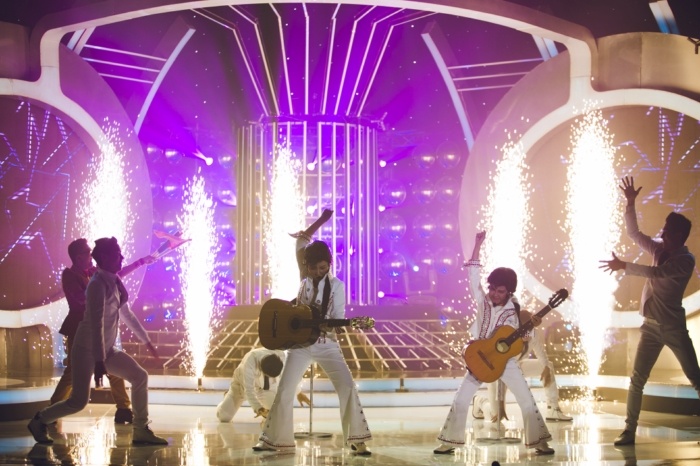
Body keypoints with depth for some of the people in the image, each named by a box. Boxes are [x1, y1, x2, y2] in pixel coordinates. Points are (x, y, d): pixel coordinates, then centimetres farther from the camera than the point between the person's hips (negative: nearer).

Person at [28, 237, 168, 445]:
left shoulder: (115, 283, 8)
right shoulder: (98, 284, -18)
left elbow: (127, 314, 20)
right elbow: (96, 324, -25)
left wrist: (146, 341, 24)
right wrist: (99, 361, -29)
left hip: (107, 350, 9)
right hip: (87, 349, -9)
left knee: (140, 377, 2)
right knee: (79, 401, -8)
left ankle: (141, 431, 7)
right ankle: (39, 421, 16)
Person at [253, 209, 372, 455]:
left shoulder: (336, 285, -6)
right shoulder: (303, 277, 1)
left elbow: (338, 317, -11)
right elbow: (301, 242, 6)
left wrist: (329, 327, -33)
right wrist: (321, 221, -4)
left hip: (327, 344, -2)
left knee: (348, 387, -13)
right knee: (284, 392, -1)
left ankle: (357, 440, -6)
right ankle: (273, 440, 10)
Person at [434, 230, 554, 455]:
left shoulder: (514, 311, -9)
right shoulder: (483, 301, -7)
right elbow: (473, 273, -11)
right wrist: (478, 244, -15)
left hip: (505, 359, -1)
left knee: (527, 401, -5)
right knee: (460, 400, -3)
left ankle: (540, 442, 6)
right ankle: (448, 442, 6)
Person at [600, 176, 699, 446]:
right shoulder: (659, 249, 7)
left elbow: (656, 272, -25)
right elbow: (633, 233, 12)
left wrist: (624, 266, -24)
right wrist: (630, 204, 3)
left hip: (673, 326, -5)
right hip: (651, 325, 5)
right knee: (637, 379, -1)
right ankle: (629, 430, 0)